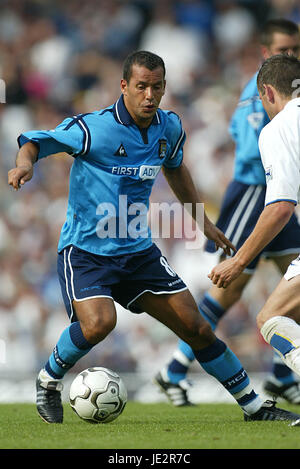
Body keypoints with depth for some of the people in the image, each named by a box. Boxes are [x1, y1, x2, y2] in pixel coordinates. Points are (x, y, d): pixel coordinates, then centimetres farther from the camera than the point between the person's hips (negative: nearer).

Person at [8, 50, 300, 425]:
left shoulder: (169, 127, 1)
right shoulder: (93, 128, -19)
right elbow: (35, 141, -12)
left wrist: (202, 220, 27)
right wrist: (25, 163, -36)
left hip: (138, 250, 5)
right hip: (85, 249, -5)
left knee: (196, 328, 4)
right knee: (99, 322, -31)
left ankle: (254, 406, 18)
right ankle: (49, 379, -2)